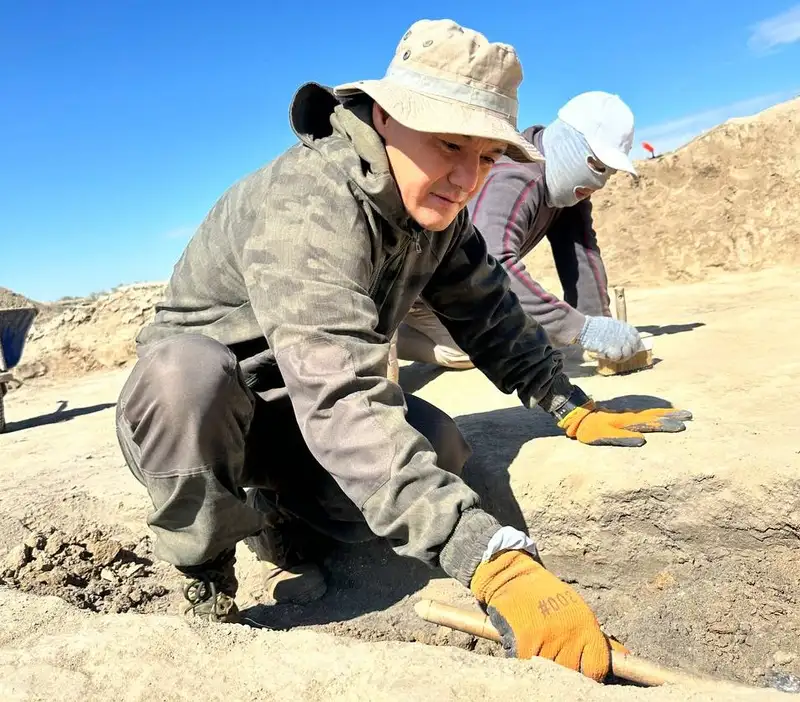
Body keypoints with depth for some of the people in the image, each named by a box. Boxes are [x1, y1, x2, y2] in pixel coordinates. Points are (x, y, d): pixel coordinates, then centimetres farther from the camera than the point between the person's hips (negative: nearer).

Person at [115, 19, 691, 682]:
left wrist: (572, 408, -2)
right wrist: (496, 563, -52)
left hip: (299, 414, 6)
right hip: (196, 403, -5)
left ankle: (279, 515, 7)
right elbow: (343, 402, -45)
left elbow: (488, 313, 4)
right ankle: (207, 586, -12)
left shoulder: (435, 207, -8)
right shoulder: (306, 205, -33)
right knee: (184, 372, -39)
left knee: (438, 449, -19)